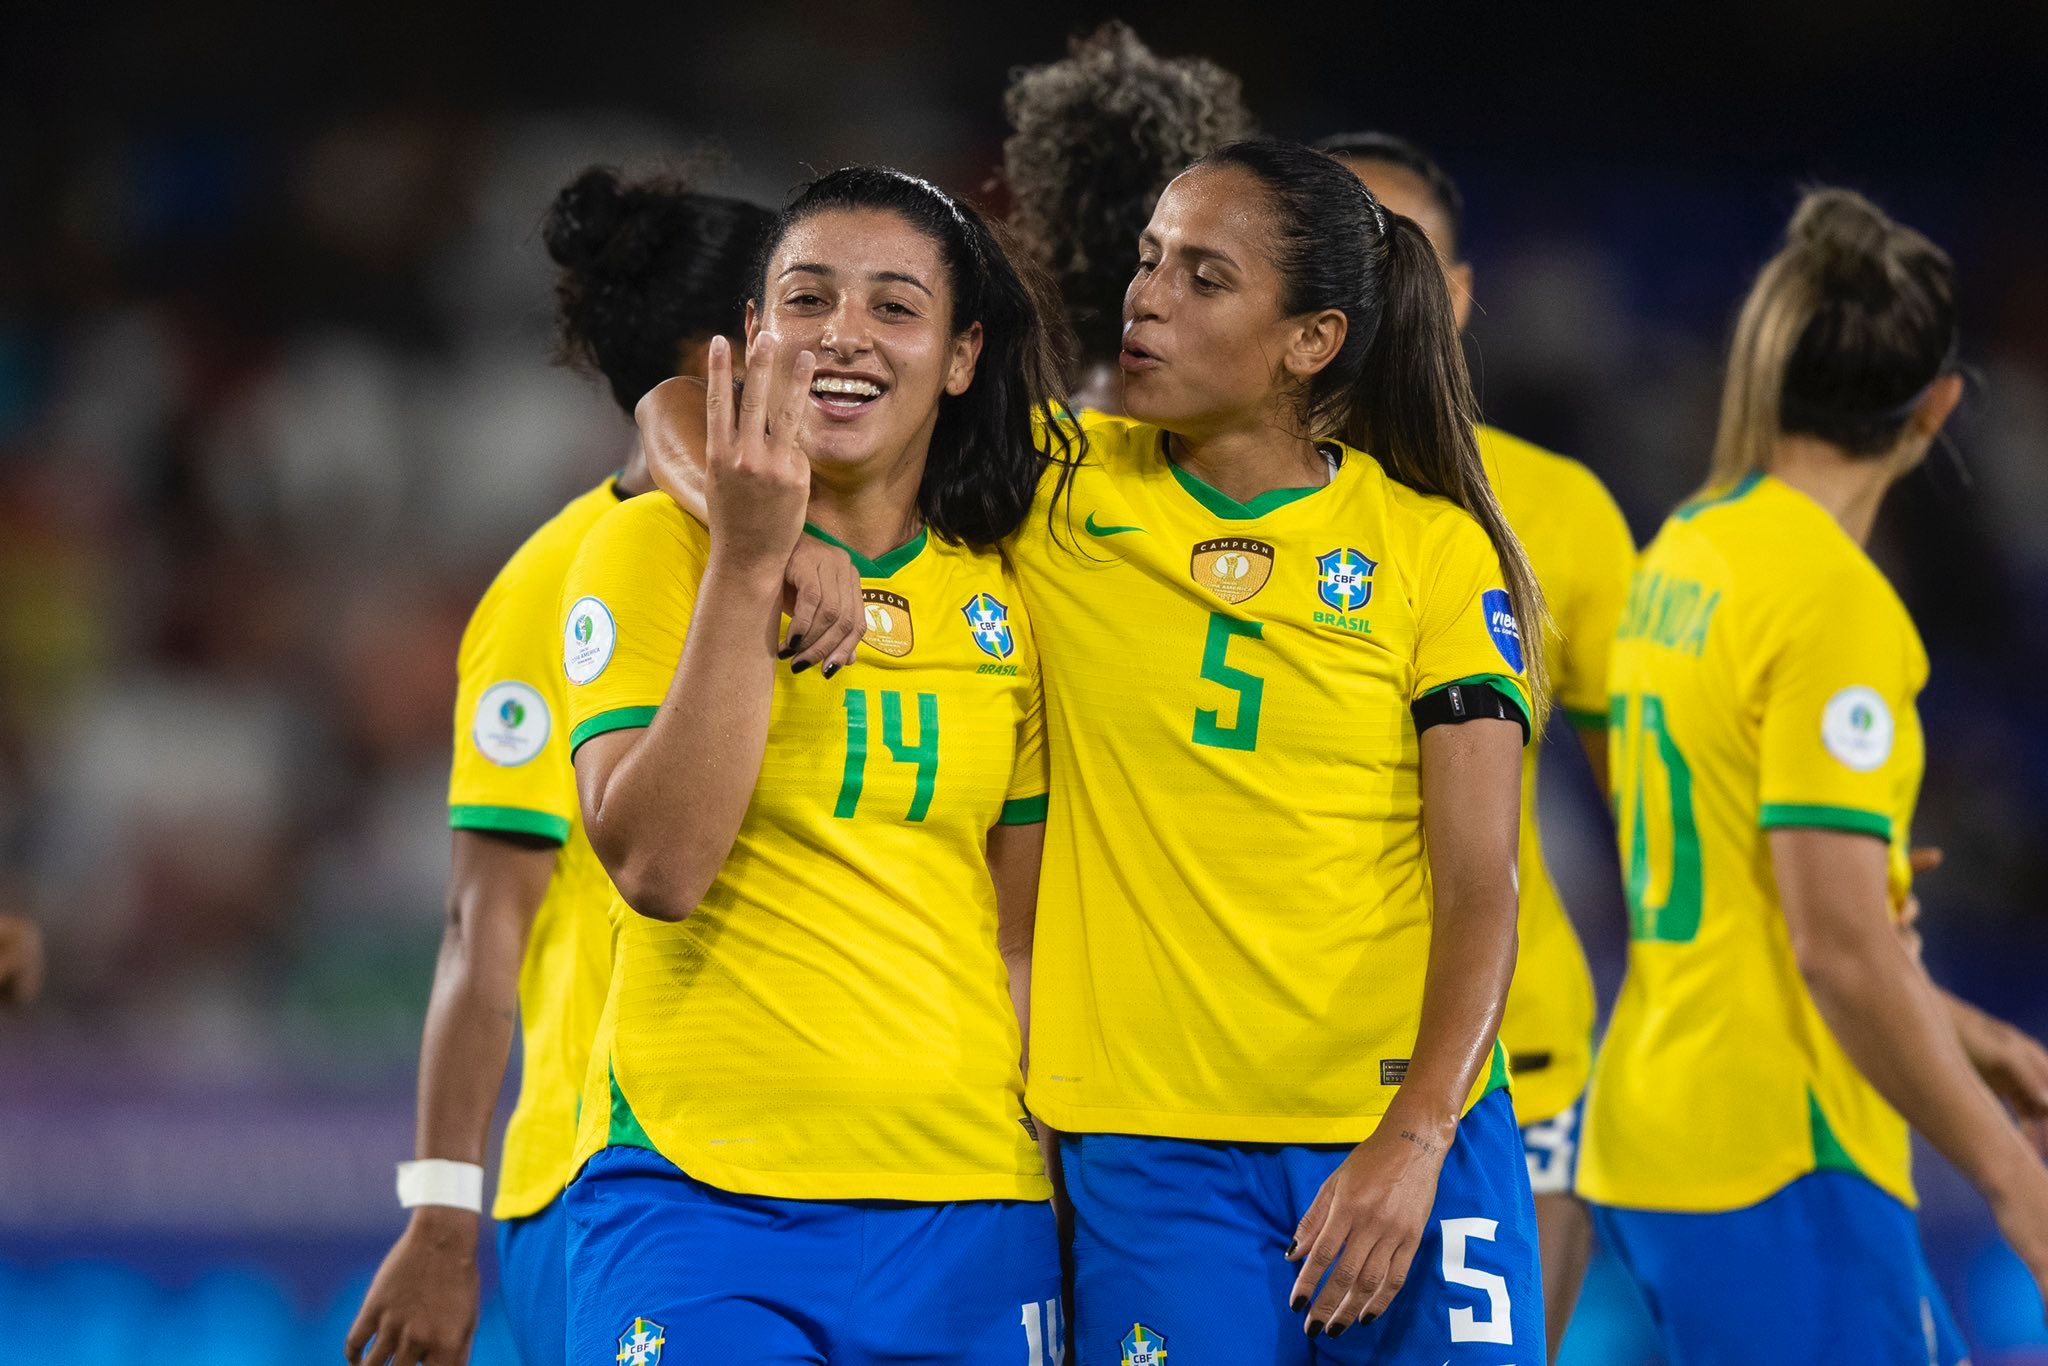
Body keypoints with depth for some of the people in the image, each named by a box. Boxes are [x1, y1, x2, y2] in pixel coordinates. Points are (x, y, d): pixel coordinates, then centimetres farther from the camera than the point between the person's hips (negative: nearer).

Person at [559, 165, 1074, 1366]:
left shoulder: (1007, 600, 9)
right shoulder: (657, 548, -2)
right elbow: (656, 864, -14)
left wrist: (1064, 1178, 9)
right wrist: (749, 561, -16)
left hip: (969, 1212, 4)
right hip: (702, 1194, -3)